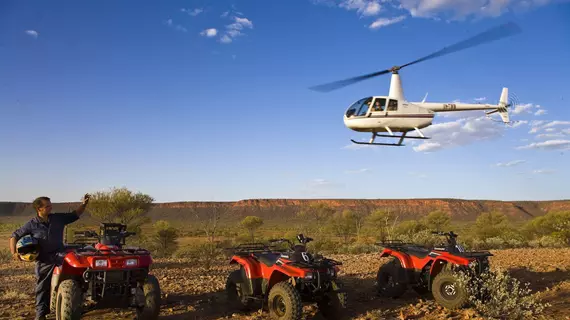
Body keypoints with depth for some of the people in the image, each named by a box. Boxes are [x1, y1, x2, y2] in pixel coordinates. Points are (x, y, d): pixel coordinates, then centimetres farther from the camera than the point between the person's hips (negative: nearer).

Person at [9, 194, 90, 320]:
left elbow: (75, 215, 9)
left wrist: (83, 204, -7)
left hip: (59, 255, 1)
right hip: (44, 261, -1)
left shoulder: (58, 218, 2)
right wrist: (13, 252, -9)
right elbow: (15, 236, 4)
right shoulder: (31, 225, -3)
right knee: (42, 287, 9)